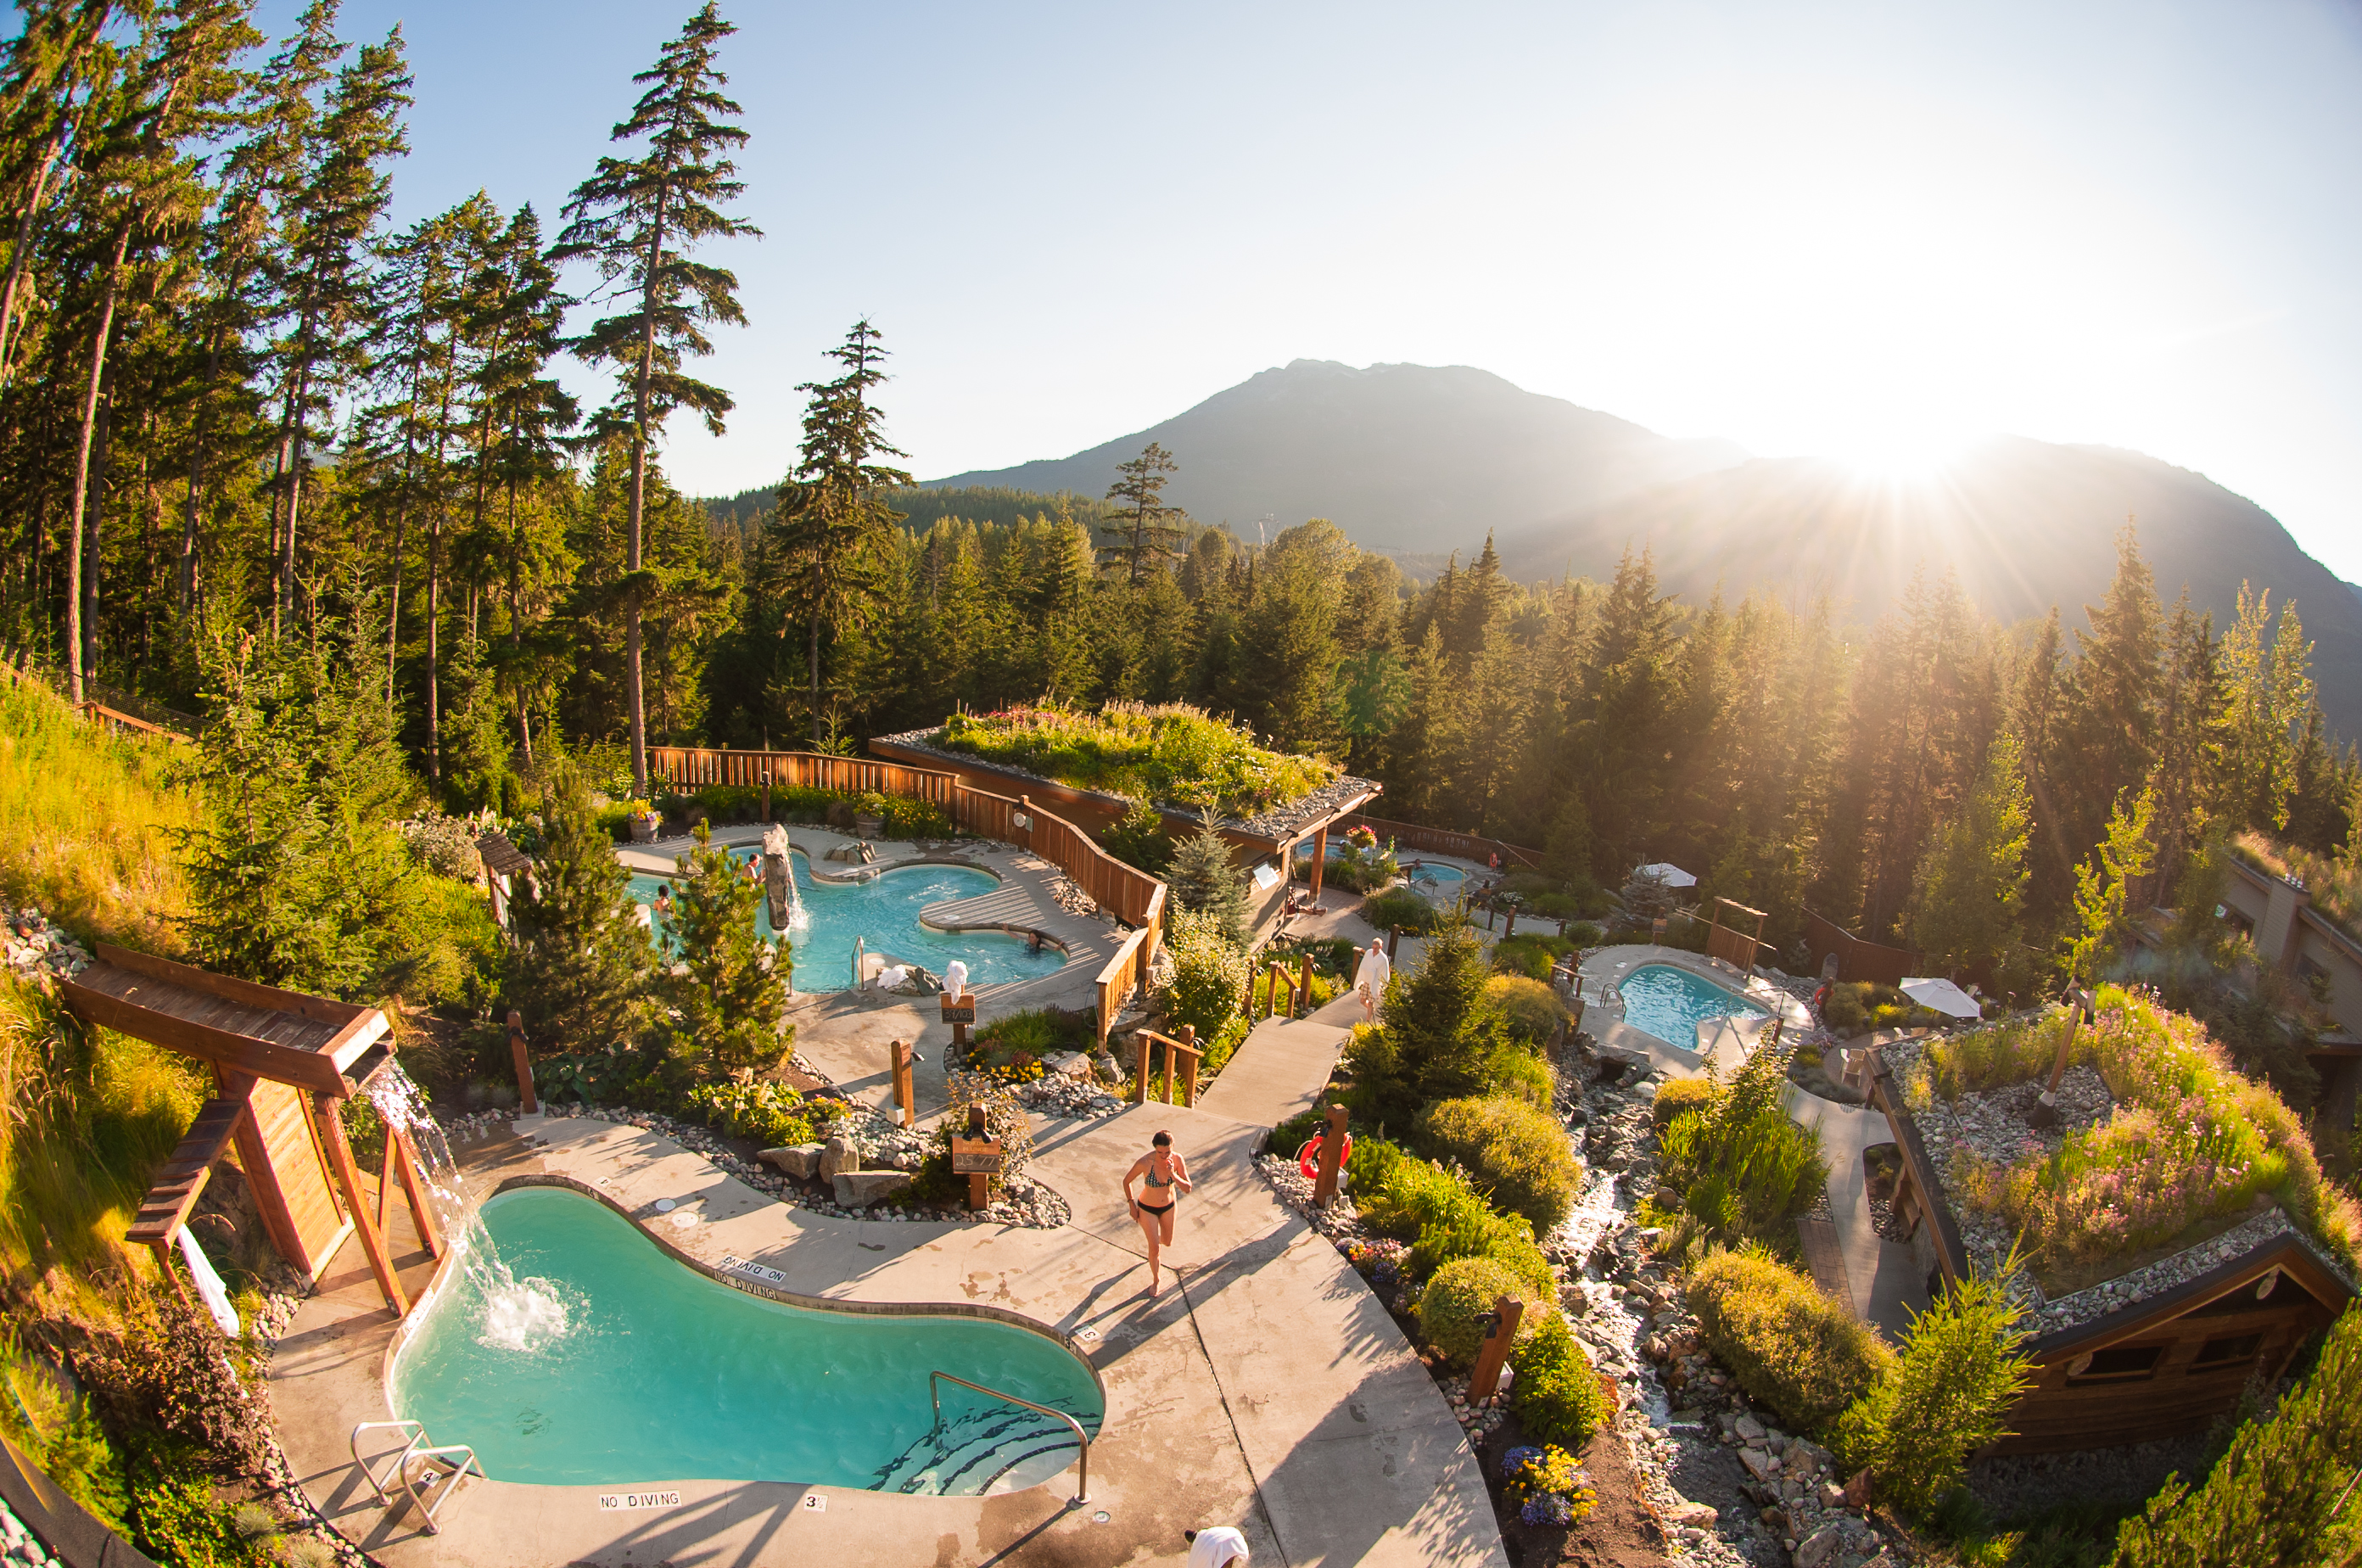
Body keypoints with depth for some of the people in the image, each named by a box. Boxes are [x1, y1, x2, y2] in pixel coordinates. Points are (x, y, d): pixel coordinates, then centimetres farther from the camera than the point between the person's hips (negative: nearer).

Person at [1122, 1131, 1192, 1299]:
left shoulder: (1176, 1159, -23)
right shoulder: (1145, 1162, -32)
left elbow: (1187, 1188, -19)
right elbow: (1127, 1181, -15)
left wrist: (1173, 1175, -35)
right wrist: (1132, 1205, -7)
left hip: (1168, 1206, 3)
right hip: (1147, 1209, -3)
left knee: (1167, 1242, 22)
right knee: (1154, 1248, 3)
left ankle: (1156, 1239, 59)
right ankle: (1156, 1279, 32)